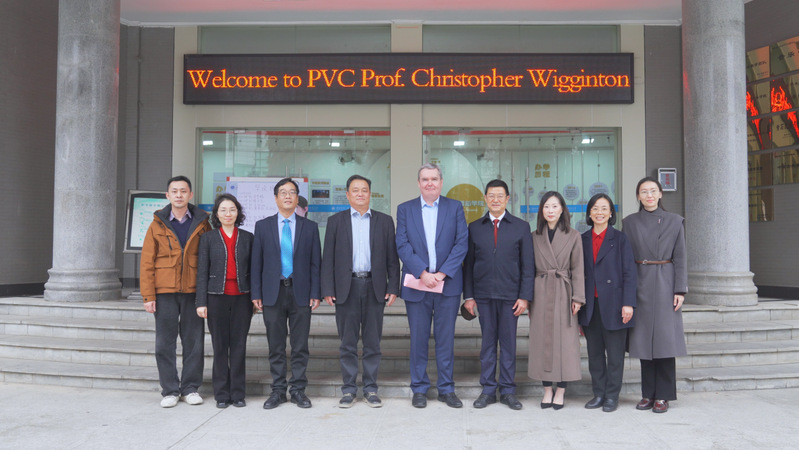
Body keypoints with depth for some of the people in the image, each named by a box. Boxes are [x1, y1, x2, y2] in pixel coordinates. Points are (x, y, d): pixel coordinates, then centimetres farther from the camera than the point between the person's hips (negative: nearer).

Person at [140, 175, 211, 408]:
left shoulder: (201, 224, 4)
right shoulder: (157, 225, 4)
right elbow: (147, 262, 2)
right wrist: (148, 296, -4)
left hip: (194, 292, 0)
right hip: (165, 292, 0)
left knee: (194, 342, 5)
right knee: (165, 343, 5)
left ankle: (190, 388, 18)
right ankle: (170, 390, 16)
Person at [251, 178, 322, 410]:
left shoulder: (310, 227, 7)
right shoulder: (262, 226, 7)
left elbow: (315, 262, 5)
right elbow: (256, 262, 5)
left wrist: (315, 293, -3)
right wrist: (256, 293, -1)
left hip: (300, 293, 0)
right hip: (273, 292, 0)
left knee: (300, 346, 5)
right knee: (276, 346, 7)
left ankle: (298, 390, 16)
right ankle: (278, 390, 17)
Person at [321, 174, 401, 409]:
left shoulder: (384, 221, 8)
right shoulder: (336, 221, 7)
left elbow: (392, 257, 6)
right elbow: (328, 258, 4)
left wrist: (393, 288, -1)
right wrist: (327, 290, -3)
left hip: (375, 288, 1)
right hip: (346, 288, 0)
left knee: (373, 342, 6)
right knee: (347, 343, 6)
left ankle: (371, 389, 17)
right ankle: (349, 389, 16)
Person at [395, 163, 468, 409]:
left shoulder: (455, 207, 6)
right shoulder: (405, 209, 6)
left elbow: (462, 243, -2)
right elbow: (402, 245, -3)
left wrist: (442, 273, -12)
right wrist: (422, 273, -14)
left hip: (448, 284, 0)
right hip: (416, 284, 0)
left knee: (446, 338, 7)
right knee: (418, 339, 6)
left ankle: (446, 389, 19)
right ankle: (419, 389, 19)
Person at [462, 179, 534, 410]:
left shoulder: (521, 227, 5)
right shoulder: (474, 227, 9)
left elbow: (528, 265, 2)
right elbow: (468, 263, 8)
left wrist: (525, 296, -5)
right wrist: (468, 295, 2)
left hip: (510, 295, -1)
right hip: (484, 295, 1)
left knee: (508, 343, 5)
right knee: (487, 343, 7)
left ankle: (508, 391, 16)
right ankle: (488, 390, 16)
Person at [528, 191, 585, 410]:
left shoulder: (573, 236, 2)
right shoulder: (535, 236, 7)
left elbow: (577, 269, 0)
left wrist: (577, 297, -6)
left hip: (563, 293, -2)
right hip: (541, 293, 2)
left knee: (564, 341, 0)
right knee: (542, 340, 4)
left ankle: (560, 392, 10)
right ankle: (547, 390, 15)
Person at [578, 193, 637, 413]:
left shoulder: (619, 239, 0)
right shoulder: (583, 240, 9)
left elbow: (629, 273, -4)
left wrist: (628, 303, -12)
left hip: (613, 305, -3)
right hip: (590, 306, 3)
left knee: (615, 353, 3)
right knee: (594, 353, 9)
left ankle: (612, 396, 14)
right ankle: (598, 394, 20)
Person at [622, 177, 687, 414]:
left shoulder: (674, 221, 4)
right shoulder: (630, 222, 6)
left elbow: (680, 258, 2)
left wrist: (680, 290, -6)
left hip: (665, 285, -1)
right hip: (640, 285, 1)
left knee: (665, 339, -1)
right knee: (644, 339, 5)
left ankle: (663, 396, 9)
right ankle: (648, 394, 16)